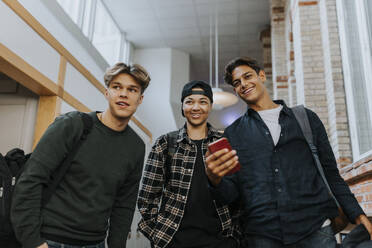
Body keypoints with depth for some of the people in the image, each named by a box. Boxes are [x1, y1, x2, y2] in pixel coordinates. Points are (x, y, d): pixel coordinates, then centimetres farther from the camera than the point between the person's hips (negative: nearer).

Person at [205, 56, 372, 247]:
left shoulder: (306, 118, 11)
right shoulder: (233, 133, 10)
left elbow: (331, 174, 13)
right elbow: (230, 194, 5)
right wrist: (215, 179, -17)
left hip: (314, 231, 1)